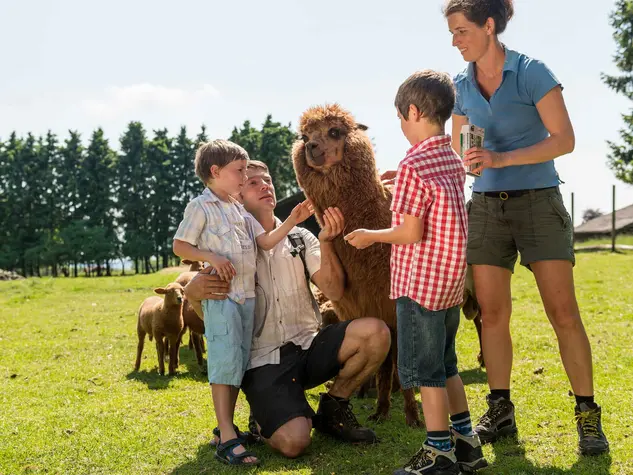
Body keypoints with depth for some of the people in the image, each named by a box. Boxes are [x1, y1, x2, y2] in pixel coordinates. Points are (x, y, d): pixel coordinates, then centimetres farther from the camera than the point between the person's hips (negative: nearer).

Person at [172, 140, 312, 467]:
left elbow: (266, 241, 11)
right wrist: (211, 257, -20)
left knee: (239, 363, 10)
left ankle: (227, 425, 20)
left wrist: (291, 222, -1)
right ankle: (227, 439, -13)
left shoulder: (241, 210, 17)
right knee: (225, 362, -12)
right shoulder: (201, 207, -4)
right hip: (219, 295, -8)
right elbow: (179, 246, -6)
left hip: (247, 295, 8)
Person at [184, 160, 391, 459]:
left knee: (376, 333, -24)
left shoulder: (300, 238, 8)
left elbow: (334, 292, -4)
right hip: (264, 360, -4)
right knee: (293, 443, -28)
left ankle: (333, 407, 1)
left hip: (309, 345, 4)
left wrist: (326, 243, -20)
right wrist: (193, 293, -25)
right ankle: (266, 417, 11)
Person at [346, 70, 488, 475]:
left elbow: (412, 233, -19)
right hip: (451, 281, 8)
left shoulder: (413, 165, -18)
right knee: (445, 365, 19)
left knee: (426, 370, 1)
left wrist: (371, 236, -4)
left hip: (421, 282, -8)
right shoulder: (454, 160, 8)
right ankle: (466, 442, 25)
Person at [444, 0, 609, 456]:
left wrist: (501, 158, -24)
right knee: (493, 314, 3)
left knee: (563, 312, -7)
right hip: (487, 207, 4)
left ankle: (588, 415, 3)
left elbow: (564, 139, -15)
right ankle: (500, 411, 15)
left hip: (538, 201, -4)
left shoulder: (531, 72, -9)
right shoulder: (461, 85, 6)